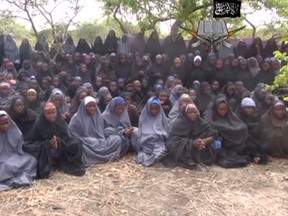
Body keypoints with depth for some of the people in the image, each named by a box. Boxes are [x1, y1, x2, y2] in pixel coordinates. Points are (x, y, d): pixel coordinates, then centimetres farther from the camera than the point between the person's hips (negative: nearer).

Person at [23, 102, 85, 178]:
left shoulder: (61, 121, -3)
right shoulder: (38, 124, -11)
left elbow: (66, 138, -2)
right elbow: (32, 141, -12)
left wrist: (60, 141, -27)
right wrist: (49, 143, -28)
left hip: (60, 149, 2)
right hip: (44, 148, -2)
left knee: (75, 144, -20)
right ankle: (44, 170, -31)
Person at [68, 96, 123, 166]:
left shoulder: (98, 116, 11)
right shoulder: (77, 118, -5)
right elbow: (73, 135, -9)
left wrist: (100, 142, -8)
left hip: (99, 142, 6)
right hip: (86, 144, -5)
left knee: (117, 139, -15)